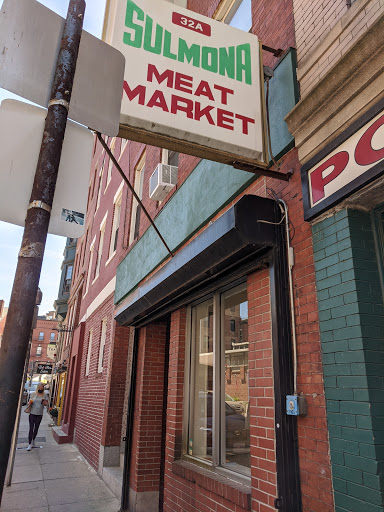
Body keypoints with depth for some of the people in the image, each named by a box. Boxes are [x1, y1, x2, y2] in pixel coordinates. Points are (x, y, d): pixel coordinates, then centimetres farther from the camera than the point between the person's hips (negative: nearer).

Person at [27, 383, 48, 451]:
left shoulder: (44, 395, 1)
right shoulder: (33, 394, 0)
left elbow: (46, 403, 3)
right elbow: (30, 402, 7)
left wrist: (44, 402, -19)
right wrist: (30, 402, -15)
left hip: (39, 414, 1)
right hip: (32, 414, -1)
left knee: (36, 428, 11)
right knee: (31, 429, -4)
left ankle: (33, 440, 32)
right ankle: (30, 444, 0)